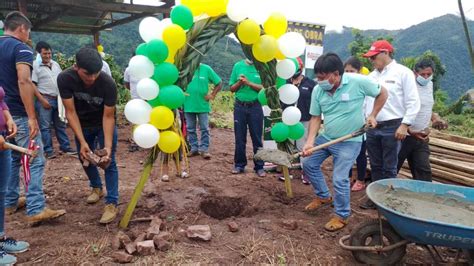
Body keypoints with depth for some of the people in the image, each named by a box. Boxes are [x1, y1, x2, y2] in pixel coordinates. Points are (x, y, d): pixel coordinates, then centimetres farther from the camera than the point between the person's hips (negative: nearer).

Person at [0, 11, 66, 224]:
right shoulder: (21, 48, -11)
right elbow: (23, 82, -23)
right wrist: (32, 117, -23)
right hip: (19, 115, -8)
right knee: (35, 161, -5)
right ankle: (36, 210, -7)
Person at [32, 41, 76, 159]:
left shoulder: (55, 64, 12)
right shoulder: (35, 65, -8)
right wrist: (42, 100, -17)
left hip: (58, 99, 6)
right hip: (45, 99, -6)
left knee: (60, 125, 12)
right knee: (45, 126, 0)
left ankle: (65, 147, 20)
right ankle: (48, 150, 7)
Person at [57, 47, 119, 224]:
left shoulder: (108, 83, -34)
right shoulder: (65, 79, -29)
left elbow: (108, 116, -27)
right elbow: (70, 112, -24)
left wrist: (108, 145, -35)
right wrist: (82, 142, -31)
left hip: (104, 124, -3)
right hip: (82, 124, 3)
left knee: (109, 162, -8)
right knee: (84, 157, 15)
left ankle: (112, 203, -1)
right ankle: (96, 187, 40)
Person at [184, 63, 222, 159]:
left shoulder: (206, 69, -5)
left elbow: (219, 83, 2)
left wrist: (212, 95, -4)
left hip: (203, 105, -1)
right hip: (188, 105, 1)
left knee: (204, 129, 4)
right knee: (190, 129, 10)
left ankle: (204, 149, 14)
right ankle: (194, 148, 23)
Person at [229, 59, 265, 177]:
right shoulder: (238, 65, 5)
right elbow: (232, 88, 8)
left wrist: (249, 83, -16)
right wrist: (239, 82, -11)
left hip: (255, 107, -2)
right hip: (240, 106, 2)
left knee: (257, 138, 4)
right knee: (240, 138, 8)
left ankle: (259, 166, 12)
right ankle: (239, 165, 19)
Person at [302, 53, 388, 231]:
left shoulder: (358, 82, -20)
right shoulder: (317, 90, -9)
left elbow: (382, 93, -3)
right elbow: (316, 117, -3)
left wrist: (372, 116, -7)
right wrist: (310, 141, -15)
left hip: (349, 142, -5)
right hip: (326, 137, 6)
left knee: (339, 179, -7)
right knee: (309, 164, 12)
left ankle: (342, 216, 16)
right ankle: (323, 196, 35)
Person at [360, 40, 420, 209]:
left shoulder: (403, 72, -4)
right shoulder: (371, 76, 14)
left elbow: (413, 102, -8)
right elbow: (364, 101, 16)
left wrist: (404, 125, -14)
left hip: (392, 127, -6)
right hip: (372, 128, 6)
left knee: (389, 168, 1)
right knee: (375, 166, 13)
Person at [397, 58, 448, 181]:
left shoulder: (429, 85, 10)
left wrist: (436, 118, 6)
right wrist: (410, 131, -24)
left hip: (421, 137, 7)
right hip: (404, 136, -7)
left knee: (423, 170, 3)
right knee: (392, 168, 5)